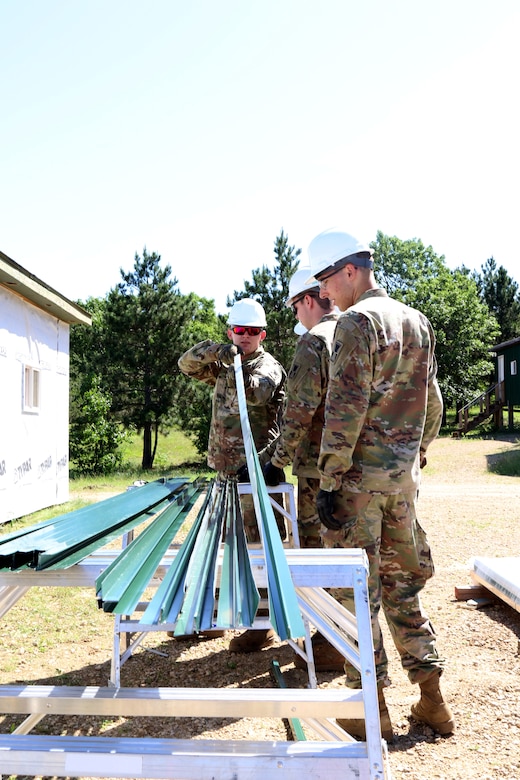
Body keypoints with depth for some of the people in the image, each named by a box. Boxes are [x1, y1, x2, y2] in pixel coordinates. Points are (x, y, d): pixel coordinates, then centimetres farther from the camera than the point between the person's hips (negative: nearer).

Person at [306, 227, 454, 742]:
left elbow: (345, 408, -19)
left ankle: (372, 709, 15)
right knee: (402, 582, 17)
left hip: (362, 475, -8)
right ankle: (431, 700, 24)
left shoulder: (358, 320, -12)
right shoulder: (418, 322, 13)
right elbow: (432, 404, 17)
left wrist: (329, 481, -16)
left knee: (356, 589, 4)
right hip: (404, 476, 8)